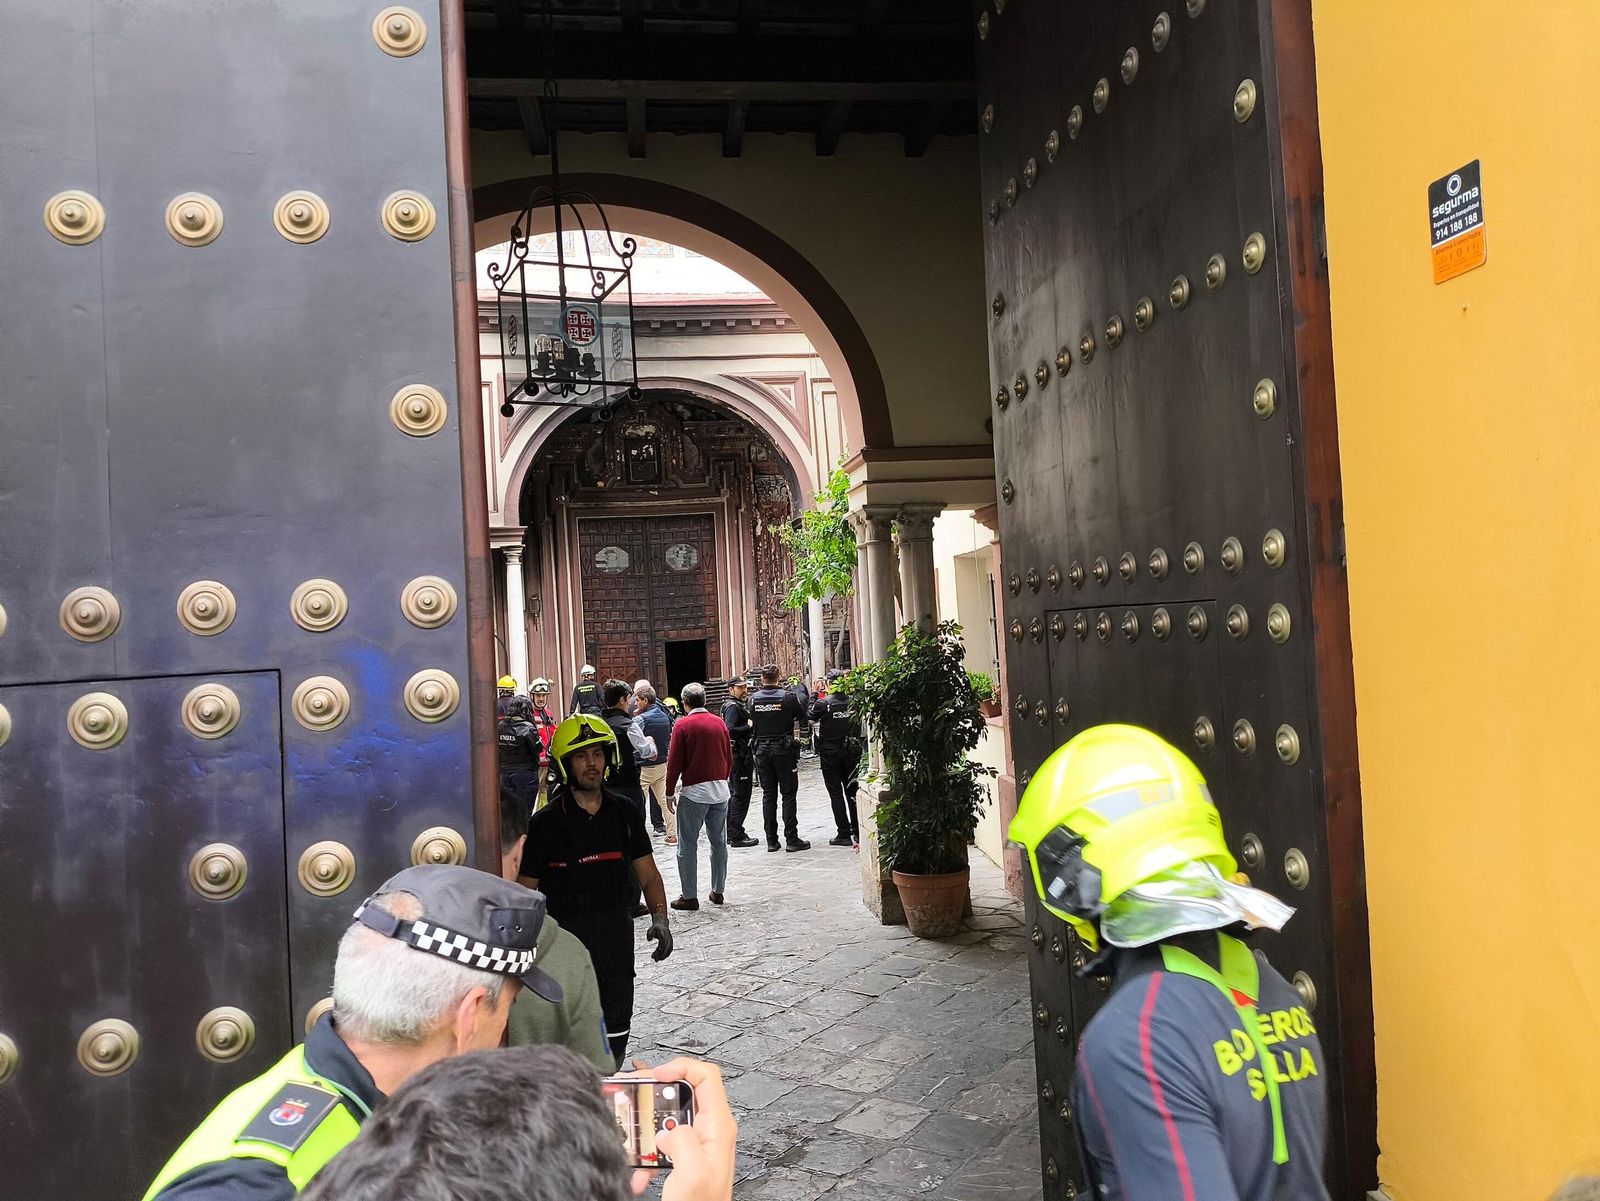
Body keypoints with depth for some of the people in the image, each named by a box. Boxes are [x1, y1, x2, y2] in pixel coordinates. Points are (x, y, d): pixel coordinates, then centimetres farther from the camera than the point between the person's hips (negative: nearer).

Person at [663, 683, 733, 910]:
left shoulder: (684, 725, -8)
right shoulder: (719, 722, 5)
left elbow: (674, 762, -8)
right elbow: (729, 757, 11)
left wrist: (670, 791, 1)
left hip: (694, 791, -5)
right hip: (720, 789, 5)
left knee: (688, 846, 3)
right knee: (719, 842, 13)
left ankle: (690, 896, 4)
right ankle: (718, 891, 19)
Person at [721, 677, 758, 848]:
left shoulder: (739, 705, 17)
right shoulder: (733, 707, -14)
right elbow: (730, 730, -27)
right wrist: (749, 726, -20)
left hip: (738, 756, 11)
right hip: (740, 756, -11)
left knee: (735, 795, 16)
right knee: (741, 796, -7)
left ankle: (731, 833, 23)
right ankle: (737, 836, -4)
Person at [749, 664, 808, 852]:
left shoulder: (753, 699, -2)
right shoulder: (787, 697, -11)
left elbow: (752, 721, 9)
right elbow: (802, 717, 3)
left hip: (762, 750, 3)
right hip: (784, 750, -3)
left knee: (768, 795, 9)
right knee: (788, 795, 3)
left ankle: (771, 840, 11)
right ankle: (791, 839, 1)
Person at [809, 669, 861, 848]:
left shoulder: (823, 703, -16)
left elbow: (811, 716, 2)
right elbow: (859, 725, 5)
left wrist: (815, 695, 6)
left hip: (830, 754, -3)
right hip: (851, 752, 3)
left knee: (836, 794, 3)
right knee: (852, 791, 13)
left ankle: (844, 834, 1)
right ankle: (857, 832, 16)